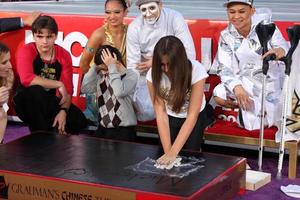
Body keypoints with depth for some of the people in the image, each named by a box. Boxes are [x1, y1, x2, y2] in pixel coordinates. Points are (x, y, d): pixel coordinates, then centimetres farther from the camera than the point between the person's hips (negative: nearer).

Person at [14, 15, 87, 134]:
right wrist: (59, 84, -28)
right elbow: (26, 79, -36)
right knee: (35, 90, -37)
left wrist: (63, 111, -28)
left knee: (80, 121, -19)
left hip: (51, 102, 4)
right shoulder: (26, 51, -17)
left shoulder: (64, 55, -5)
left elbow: (68, 89, -9)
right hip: (27, 103, -3)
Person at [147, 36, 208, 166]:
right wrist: (167, 151, -33)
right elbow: (160, 113, -24)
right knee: (166, 162, -8)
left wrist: (173, 152, -37)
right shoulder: (153, 74, -27)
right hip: (170, 117, 1)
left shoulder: (197, 71, -33)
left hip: (195, 116, -1)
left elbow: (192, 116, -31)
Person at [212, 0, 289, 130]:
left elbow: (282, 46, -24)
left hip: (270, 82, -3)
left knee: (255, 123, -17)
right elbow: (224, 68, -10)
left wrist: (280, 51, -51)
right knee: (219, 96, -23)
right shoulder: (227, 36, -4)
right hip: (245, 83, 3)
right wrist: (236, 86, -31)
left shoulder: (265, 24, -13)